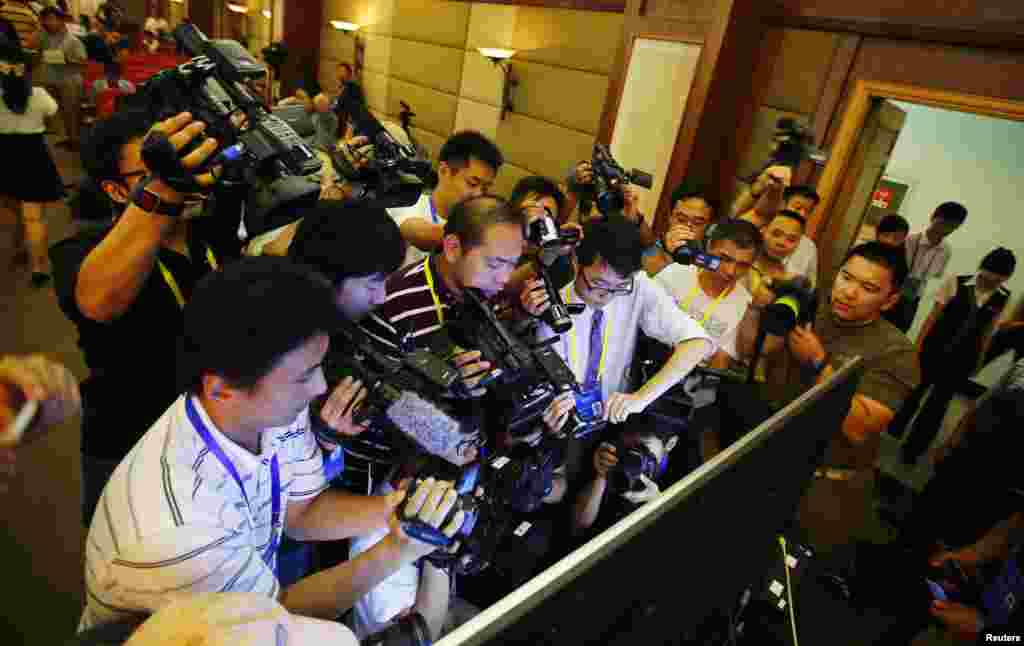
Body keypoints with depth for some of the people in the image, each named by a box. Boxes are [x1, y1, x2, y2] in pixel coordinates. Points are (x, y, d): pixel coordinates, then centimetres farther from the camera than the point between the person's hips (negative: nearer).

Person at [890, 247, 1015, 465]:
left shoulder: (1003, 298, -2)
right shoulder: (956, 283, -11)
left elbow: (986, 331, 7)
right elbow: (934, 316, -8)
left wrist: (977, 361, 10)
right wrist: (917, 345, -10)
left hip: (962, 359, 2)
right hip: (935, 349, -2)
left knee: (938, 404, 12)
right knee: (913, 393, 14)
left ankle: (913, 449, 29)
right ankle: (890, 435, 37)